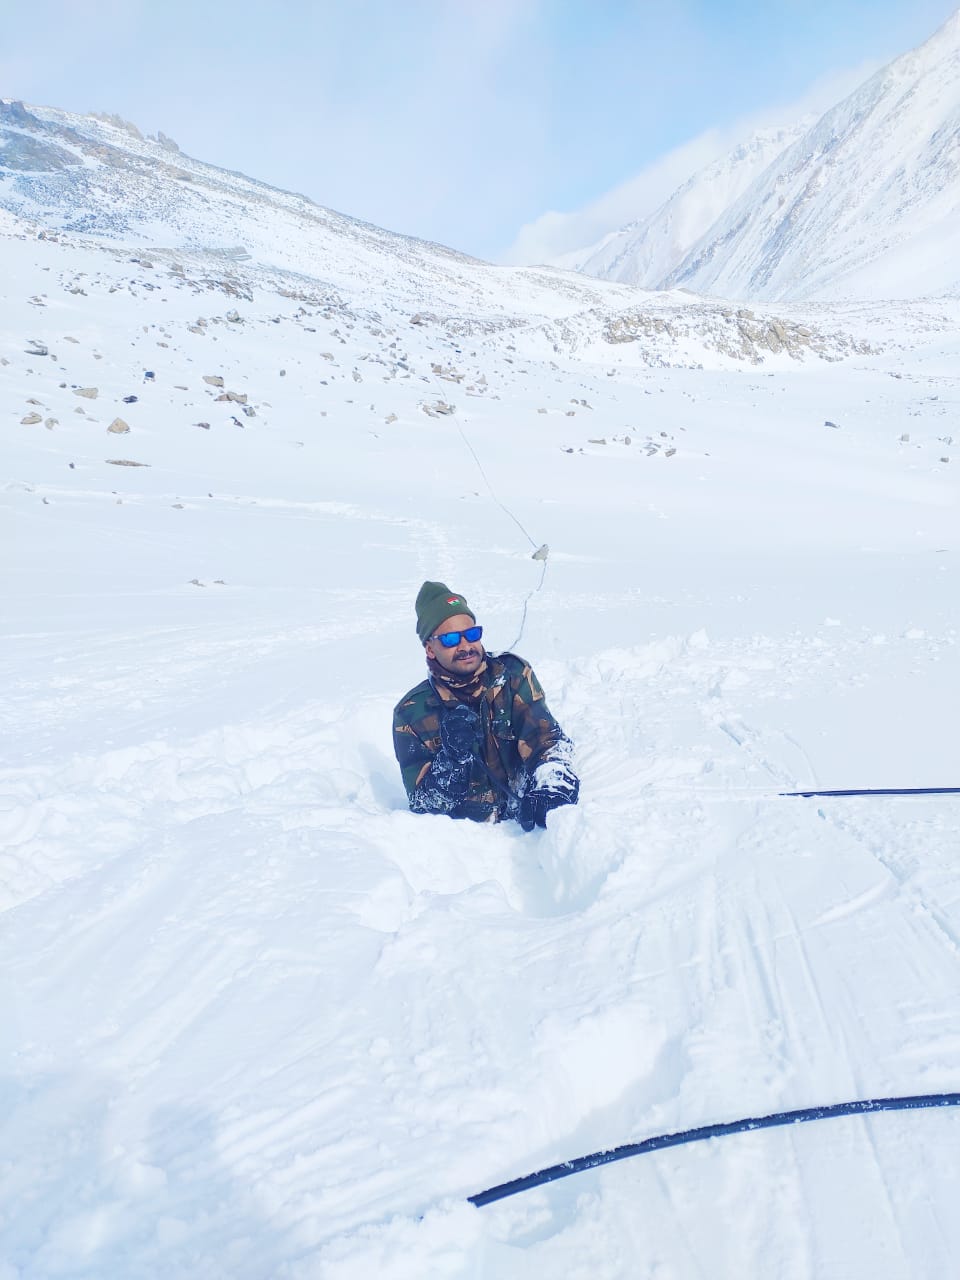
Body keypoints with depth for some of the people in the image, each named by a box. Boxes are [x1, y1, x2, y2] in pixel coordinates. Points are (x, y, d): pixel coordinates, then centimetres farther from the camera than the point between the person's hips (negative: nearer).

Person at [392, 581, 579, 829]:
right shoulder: (411, 713, -1)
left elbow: (548, 740, -5)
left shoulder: (513, 675, 1)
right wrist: (452, 758, -22)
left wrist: (550, 789, -27)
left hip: (527, 819, -1)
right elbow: (421, 803, -2)